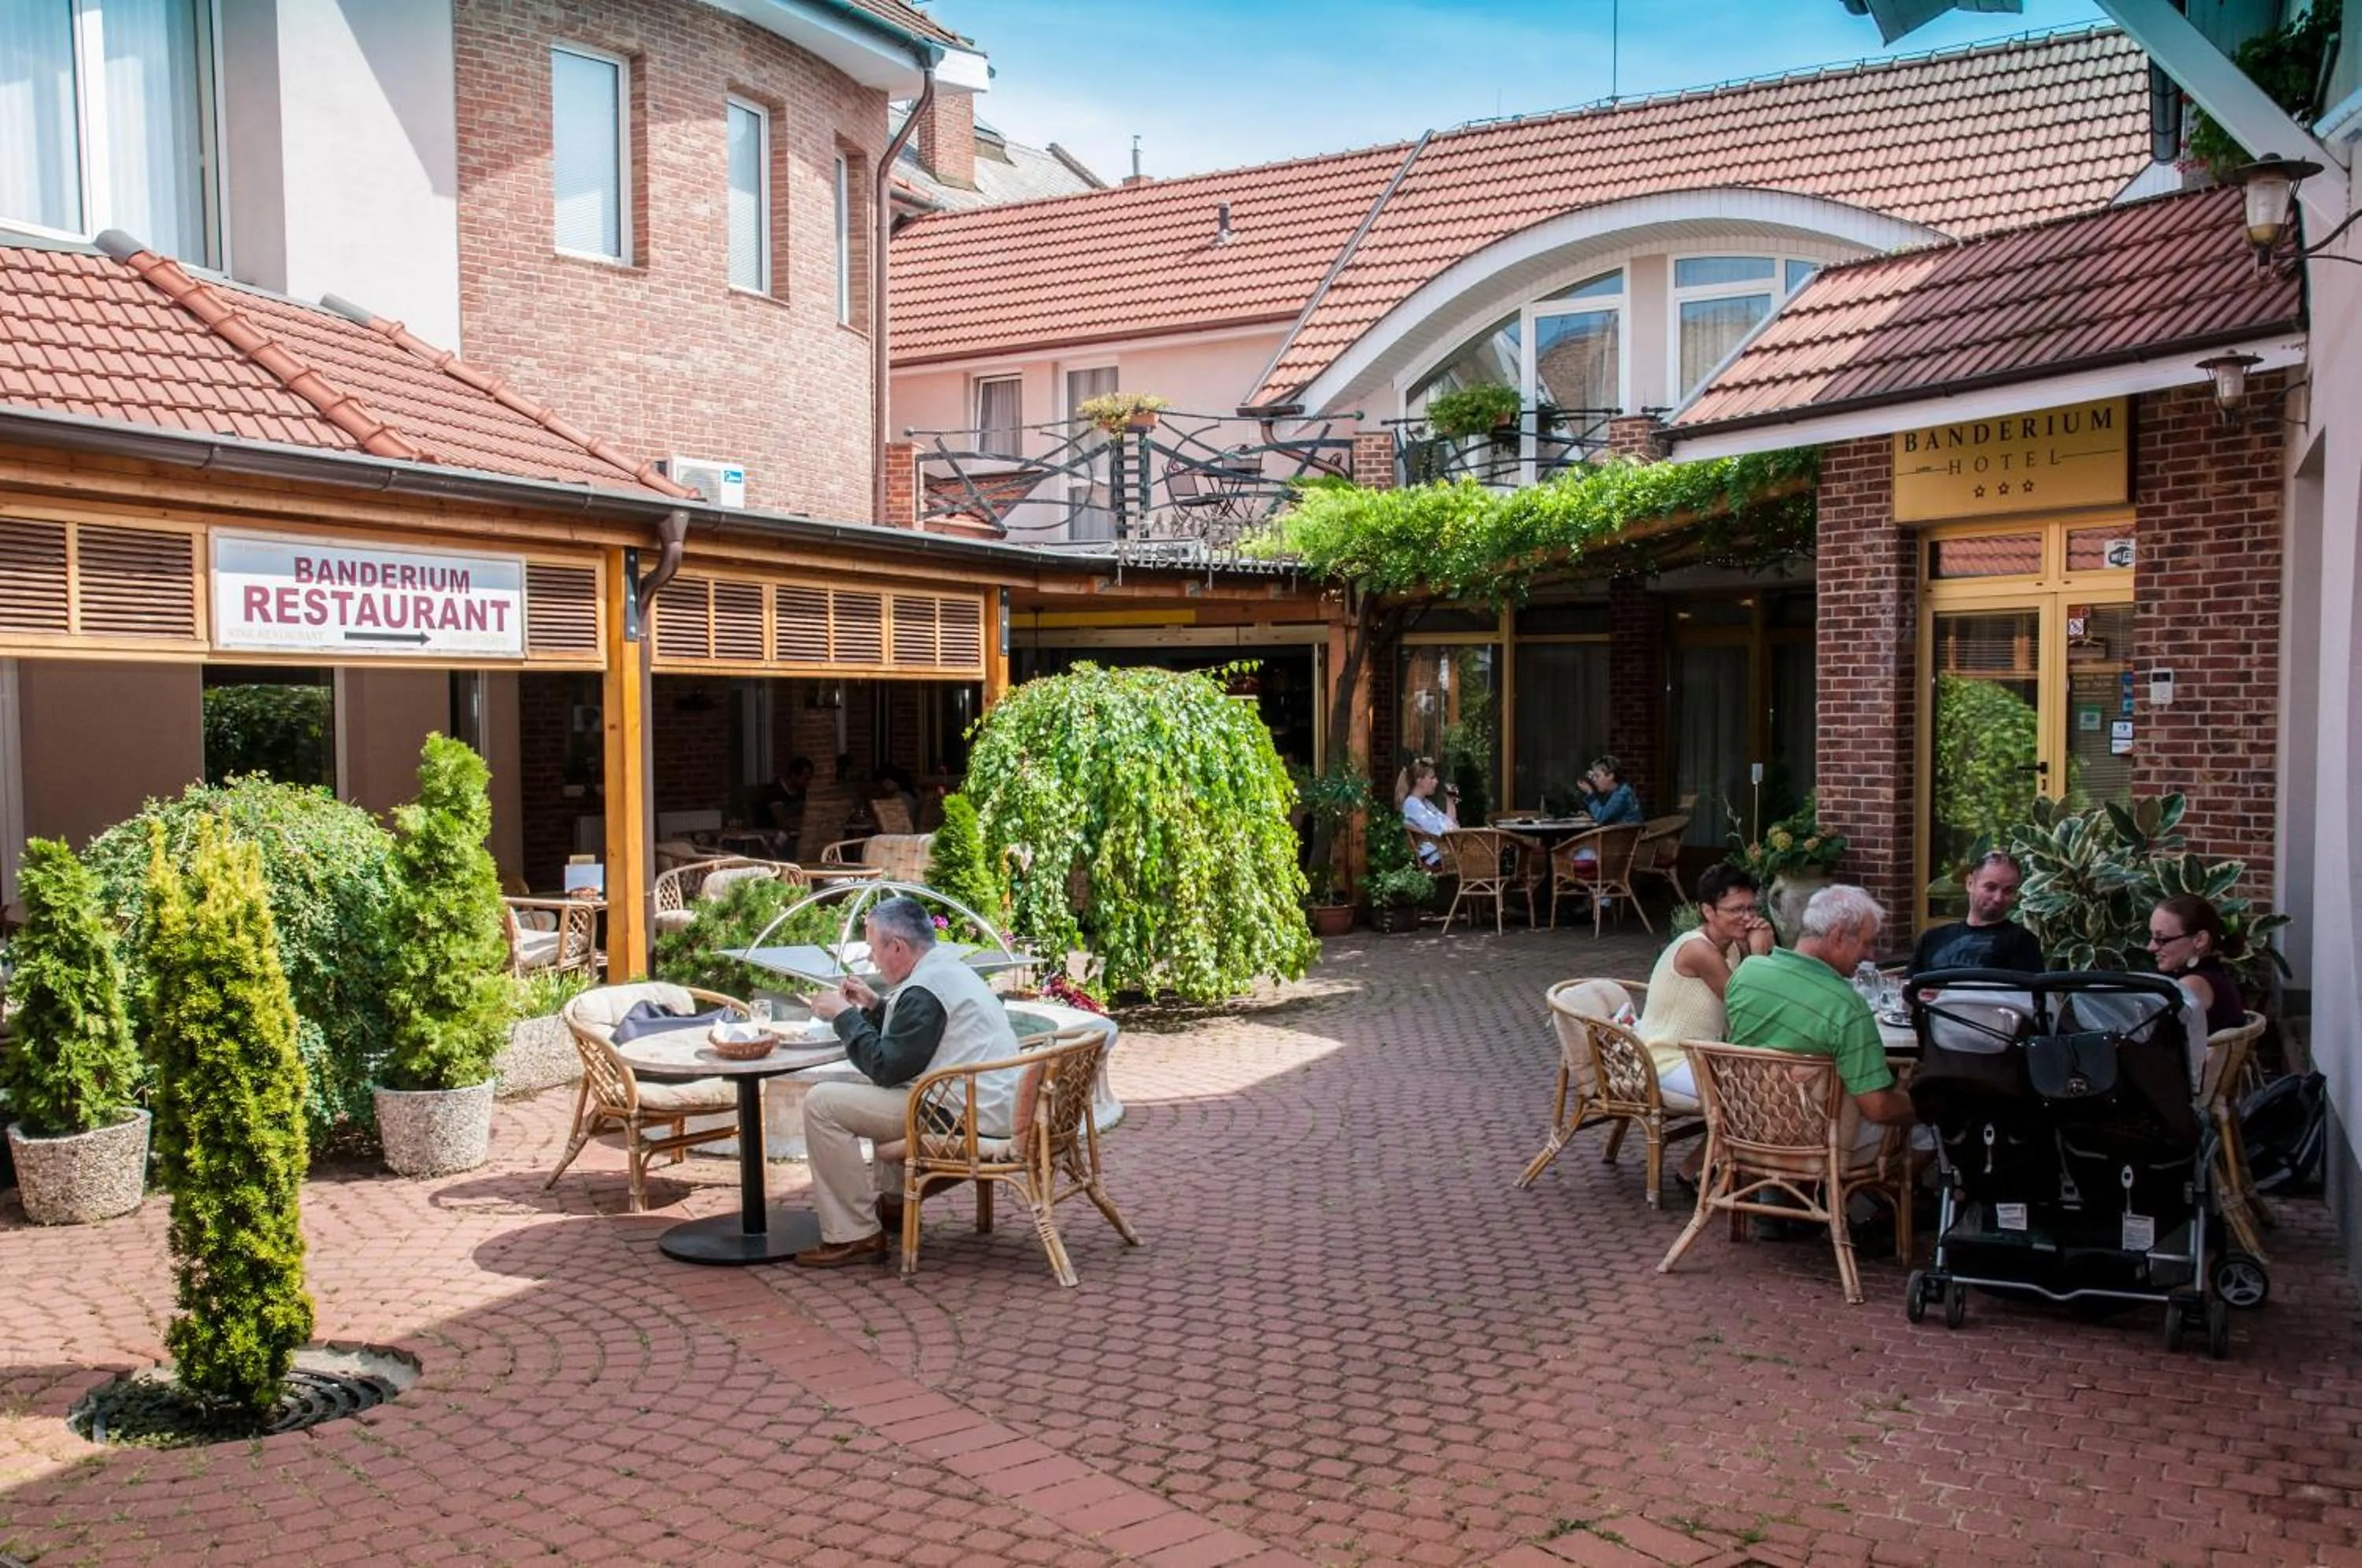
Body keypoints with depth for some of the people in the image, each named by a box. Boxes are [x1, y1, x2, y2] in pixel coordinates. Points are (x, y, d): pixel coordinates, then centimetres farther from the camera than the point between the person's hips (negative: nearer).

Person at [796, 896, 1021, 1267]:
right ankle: (894, 1201, 32)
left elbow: (885, 1068, -16)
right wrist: (874, 1006, 17)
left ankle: (855, 1235, -9)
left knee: (822, 1103, -12)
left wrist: (844, 1015, -5)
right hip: (990, 1105, 11)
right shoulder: (950, 969, 15)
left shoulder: (924, 990, -17)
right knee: (876, 1090, 34)